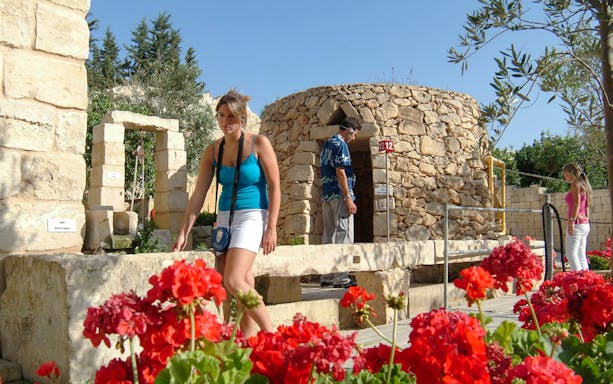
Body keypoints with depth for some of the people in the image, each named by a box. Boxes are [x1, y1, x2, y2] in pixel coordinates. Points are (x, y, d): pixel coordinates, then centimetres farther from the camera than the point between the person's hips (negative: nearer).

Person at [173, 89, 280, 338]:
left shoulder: (259, 144, -5)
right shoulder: (213, 150, 7)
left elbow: (274, 187, -5)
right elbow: (199, 194, 6)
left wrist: (271, 228, -11)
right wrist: (183, 233, 2)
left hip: (251, 217, -5)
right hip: (224, 218, 5)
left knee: (234, 281, -19)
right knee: (243, 283, 5)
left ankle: (270, 333, -3)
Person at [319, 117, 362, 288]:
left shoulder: (326, 144, 19)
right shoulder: (340, 144, -9)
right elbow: (340, 172, -17)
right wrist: (349, 198, -19)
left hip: (326, 195, 9)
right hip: (339, 195, -9)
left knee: (329, 235, 10)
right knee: (343, 235, -7)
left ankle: (326, 277, 14)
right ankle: (341, 278, -8)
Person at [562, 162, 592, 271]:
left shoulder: (576, 185, -7)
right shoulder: (584, 185, 20)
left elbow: (576, 204, -17)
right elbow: (587, 206, 20)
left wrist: (572, 222, -22)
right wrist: (586, 219, 21)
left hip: (577, 224, -9)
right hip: (585, 224, 9)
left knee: (571, 254, -12)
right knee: (581, 255, 10)